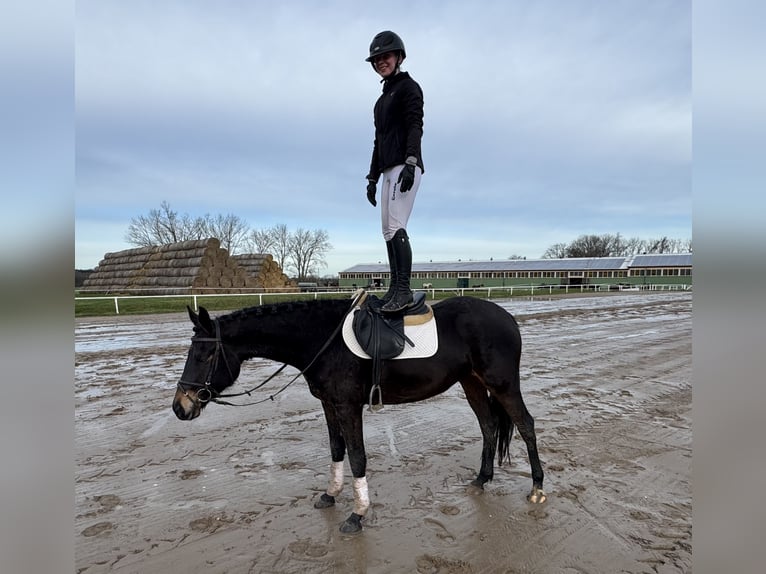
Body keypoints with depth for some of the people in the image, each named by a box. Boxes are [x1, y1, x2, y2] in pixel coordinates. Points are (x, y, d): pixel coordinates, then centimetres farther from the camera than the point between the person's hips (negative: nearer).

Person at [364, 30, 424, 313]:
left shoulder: (408, 86, 3)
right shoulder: (384, 97, 27)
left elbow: (415, 126, -12)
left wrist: (410, 162, -25)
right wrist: (373, 177, 23)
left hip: (404, 165, -9)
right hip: (388, 169, 9)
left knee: (396, 227, -20)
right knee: (388, 231, 5)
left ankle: (404, 290, -21)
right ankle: (394, 289, 9)